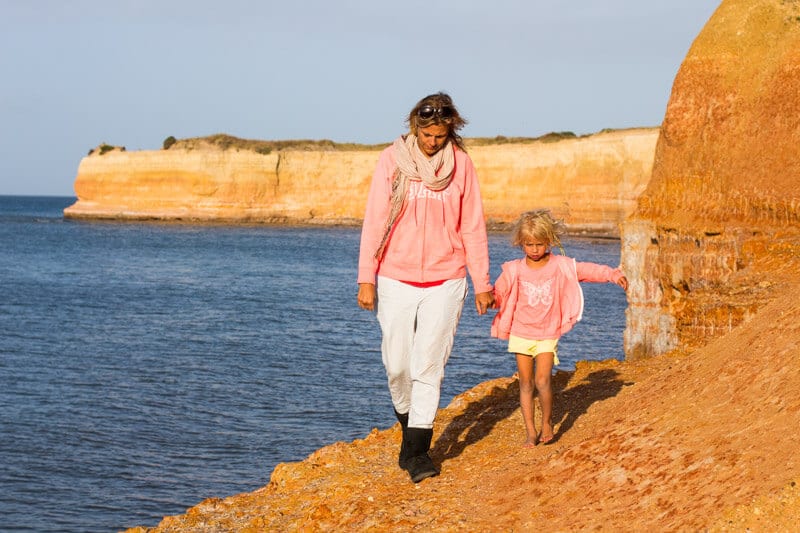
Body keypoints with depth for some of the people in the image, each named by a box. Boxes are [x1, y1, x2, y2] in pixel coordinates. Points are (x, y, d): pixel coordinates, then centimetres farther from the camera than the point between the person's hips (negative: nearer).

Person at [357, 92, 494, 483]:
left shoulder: (460, 163, -1)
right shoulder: (392, 160, -3)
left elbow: (472, 227, 4)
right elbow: (374, 221, -1)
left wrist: (482, 283, 6)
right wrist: (366, 279, -4)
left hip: (445, 282, 0)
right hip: (397, 280, 0)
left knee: (429, 367, -5)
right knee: (397, 365, 4)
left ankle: (417, 450, -2)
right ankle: (407, 425, 30)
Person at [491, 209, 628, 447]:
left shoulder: (560, 265, -2)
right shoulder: (514, 270, -1)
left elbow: (587, 270, -4)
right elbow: (499, 293, -2)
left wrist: (613, 274, -16)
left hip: (547, 335, -2)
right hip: (521, 334, 2)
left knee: (542, 381, -15)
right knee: (526, 383, 4)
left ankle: (547, 422, 7)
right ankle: (530, 431, 11)